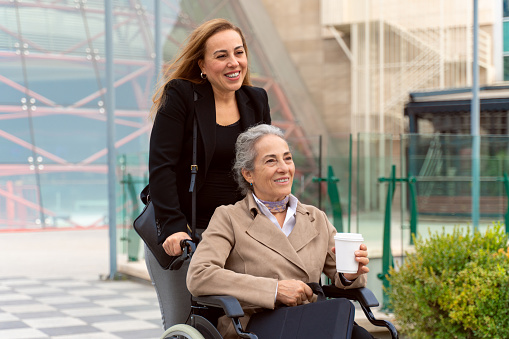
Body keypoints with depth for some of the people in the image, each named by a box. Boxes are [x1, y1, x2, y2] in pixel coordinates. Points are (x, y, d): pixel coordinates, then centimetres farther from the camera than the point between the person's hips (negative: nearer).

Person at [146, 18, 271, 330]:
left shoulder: (256, 101, 7)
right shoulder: (180, 97, -7)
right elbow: (161, 167, -13)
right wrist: (173, 227, -22)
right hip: (179, 233, -4)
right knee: (180, 324, -2)